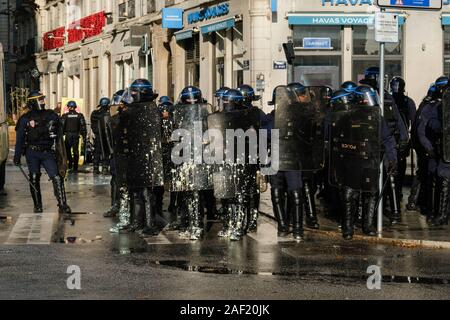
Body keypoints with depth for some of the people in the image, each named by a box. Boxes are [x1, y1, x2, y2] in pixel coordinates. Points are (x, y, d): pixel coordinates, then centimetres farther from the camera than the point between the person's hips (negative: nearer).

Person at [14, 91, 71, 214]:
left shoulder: (51, 115, 6)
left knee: (57, 178, -11)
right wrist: (17, 156, -1)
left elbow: (58, 134, 14)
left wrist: (60, 151, 10)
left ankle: (62, 205, -11)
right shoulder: (26, 119, 0)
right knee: (34, 179, 6)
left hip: (48, 152, 1)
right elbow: (19, 138, 2)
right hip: (32, 153, -1)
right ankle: (37, 206, 18)